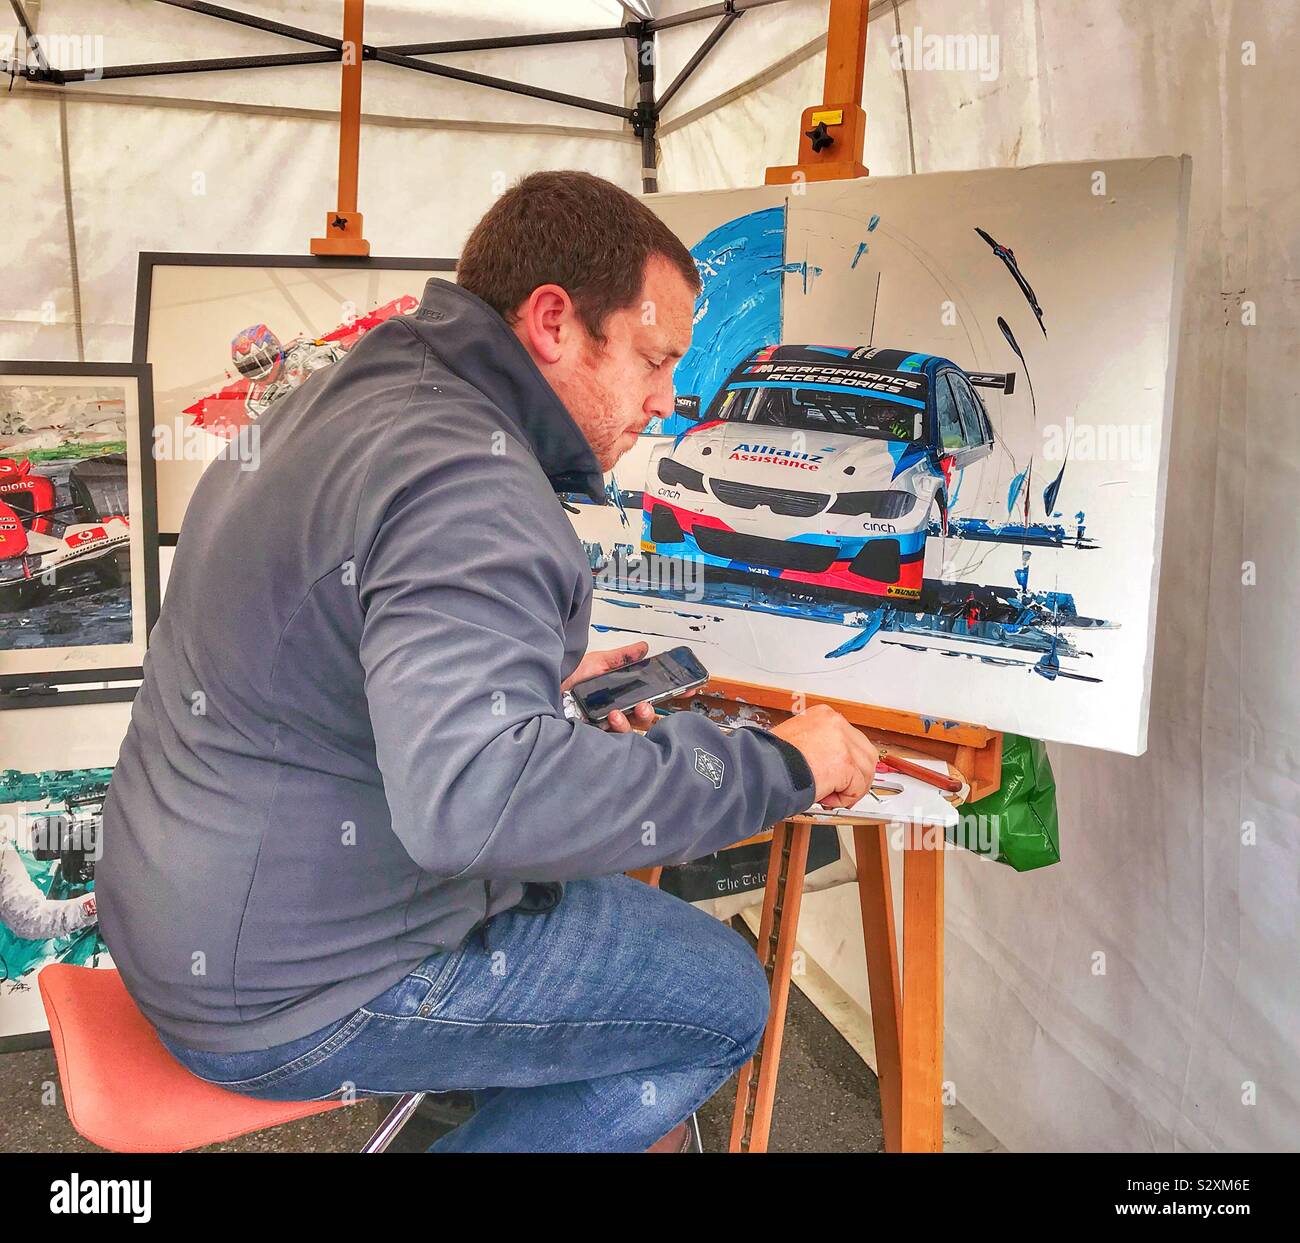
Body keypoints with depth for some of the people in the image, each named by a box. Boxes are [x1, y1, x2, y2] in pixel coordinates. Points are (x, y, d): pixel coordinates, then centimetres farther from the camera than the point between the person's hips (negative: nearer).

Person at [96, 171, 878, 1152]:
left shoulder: (359, 396, 7)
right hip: (290, 989, -10)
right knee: (724, 999, -5)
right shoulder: (469, 483, -26)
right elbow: (475, 800, -38)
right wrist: (775, 767, -28)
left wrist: (547, 683, 11)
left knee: (597, 873, 21)